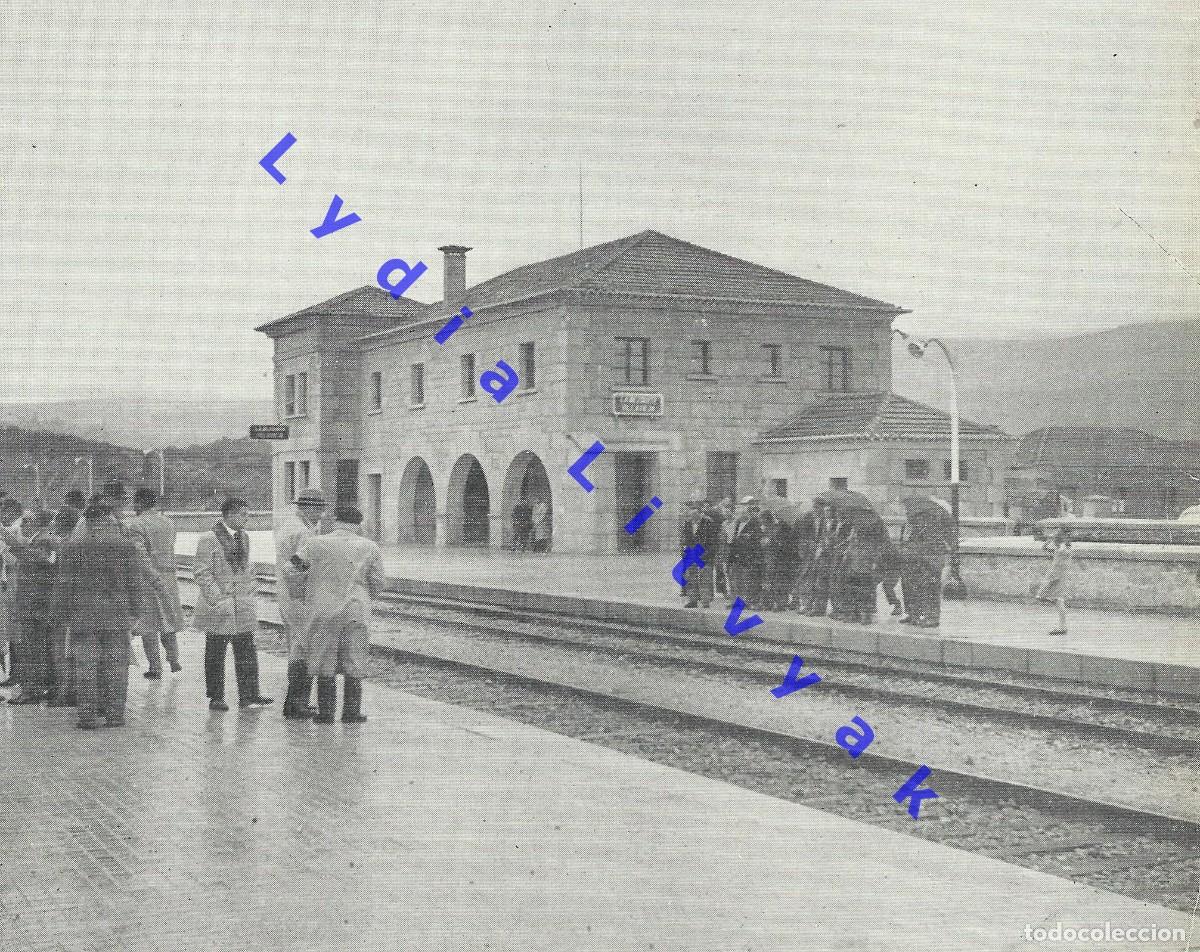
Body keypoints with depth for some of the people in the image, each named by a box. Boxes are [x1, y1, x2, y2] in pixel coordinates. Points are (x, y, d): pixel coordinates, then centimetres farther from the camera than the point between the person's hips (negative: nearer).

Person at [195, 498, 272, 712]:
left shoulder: (243, 537, 14)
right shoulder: (209, 538, -9)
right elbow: (201, 572, -12)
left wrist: (252, 589, 14)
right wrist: (216, 598, -17)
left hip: (243, 604, 6)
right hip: (219, 606, -6)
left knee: (246, 652, 3)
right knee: (215, 654, 3)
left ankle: (248, 696, 6)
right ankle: (215, 698, 10)